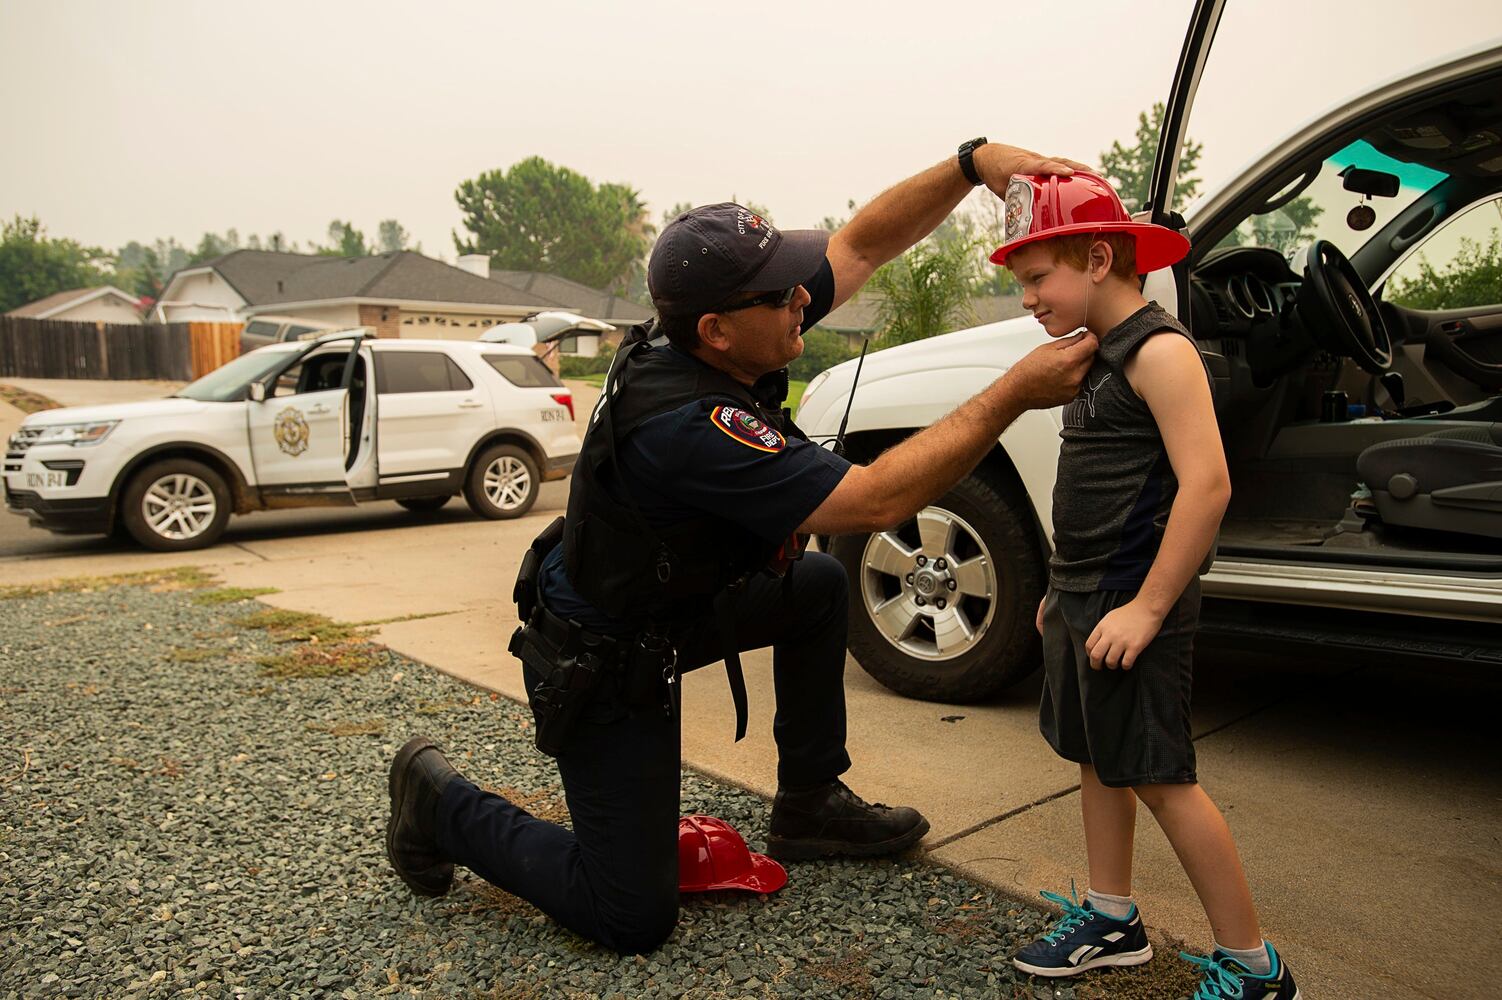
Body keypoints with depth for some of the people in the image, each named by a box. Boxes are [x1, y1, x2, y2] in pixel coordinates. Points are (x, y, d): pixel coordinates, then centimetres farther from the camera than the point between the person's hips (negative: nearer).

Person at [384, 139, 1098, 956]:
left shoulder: (723, 341, -12)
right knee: (634, 918, 0)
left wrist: (973, 161, -17)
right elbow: (877, 501, -34)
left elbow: (864, 244, -5)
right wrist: (1015, 394, -31)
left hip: (670, 605, 9)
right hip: (599, 665, -9)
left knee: (819, 585, 12)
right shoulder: (687, 427, -36)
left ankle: (808, 807, 22)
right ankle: (439, 803, 18)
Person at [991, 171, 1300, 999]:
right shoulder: (1097, 358, 13)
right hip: (1084, 602, 9)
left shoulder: (1159, 351, -15)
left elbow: (1206, 483, -23)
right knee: (1098, 760, 17)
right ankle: (1112, 921, 33)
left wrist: (1147, 606, -23)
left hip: (1134, 609, -9)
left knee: (1158, 775, -1)